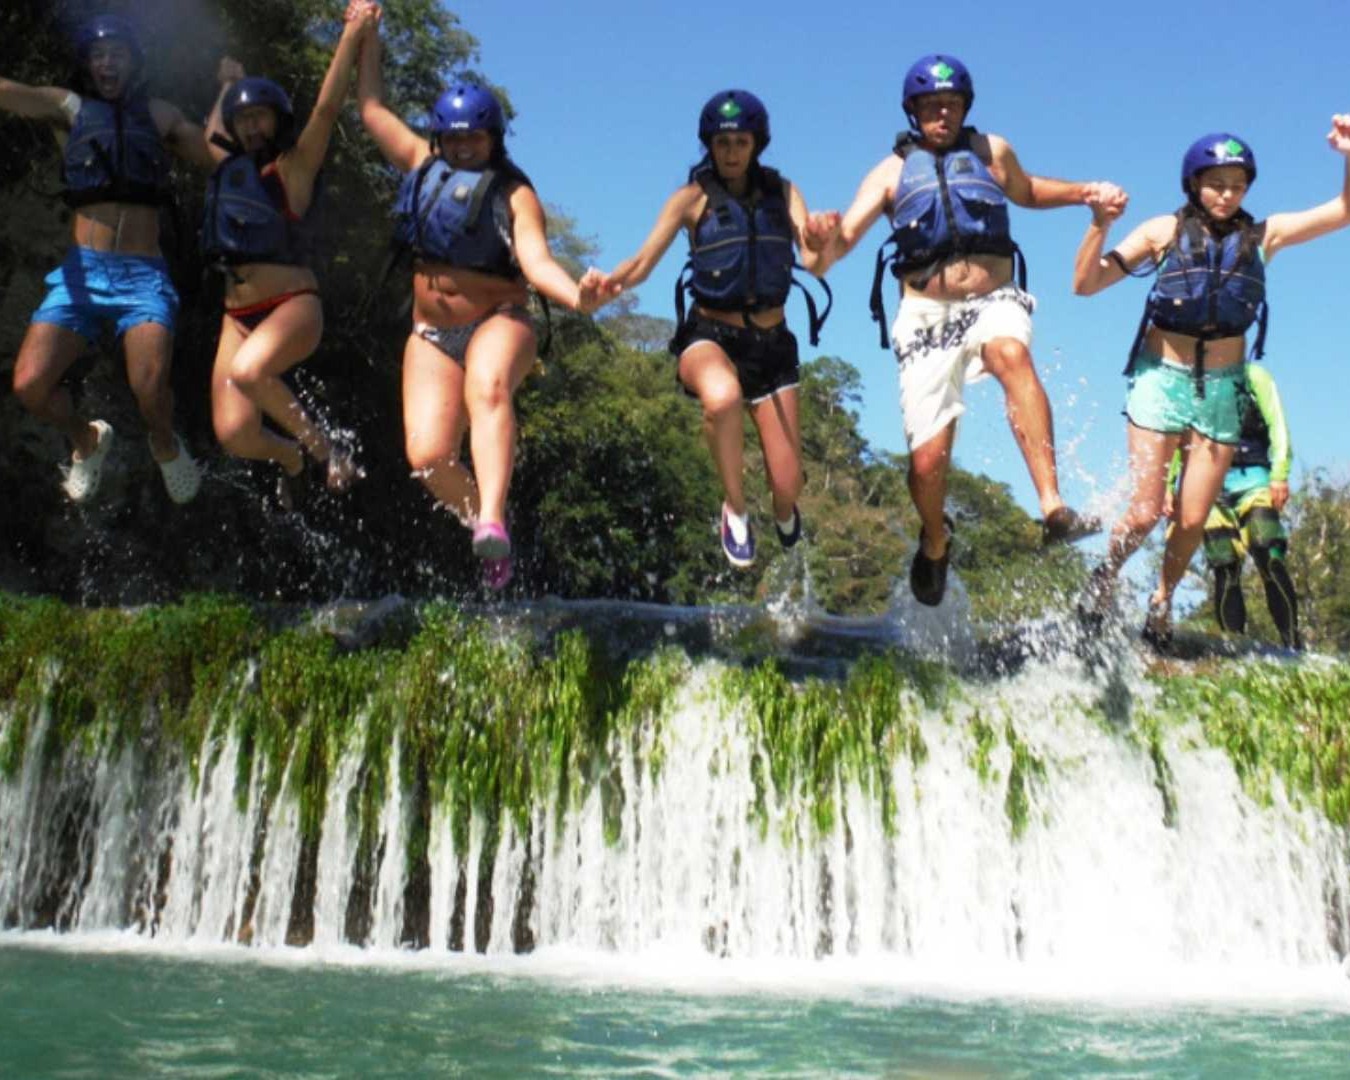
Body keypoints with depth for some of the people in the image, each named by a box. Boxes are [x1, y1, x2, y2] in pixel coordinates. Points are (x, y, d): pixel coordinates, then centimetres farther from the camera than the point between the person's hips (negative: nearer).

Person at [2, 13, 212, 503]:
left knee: (149, 390, -24)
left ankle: (165, 445, 11)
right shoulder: (68, 107, 10)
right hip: (80, 272, 1)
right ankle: (87, 439, 17)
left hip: (143, 275, -1)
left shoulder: (158, 114, 15)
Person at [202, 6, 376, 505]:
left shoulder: (293, 167, 0)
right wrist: (229, 84, 48)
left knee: (248, 371, -37)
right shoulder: (227, 167, 15)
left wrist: (352, 36, -18)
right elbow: (213, 130, 38)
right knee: (234, 436, -5)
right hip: (238, 315, 6)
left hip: (294, 305, -6)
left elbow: (326, 109, -13)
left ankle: (324, 447, -13)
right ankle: (291, 458, 31)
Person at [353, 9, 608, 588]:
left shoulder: (515, 194, -5)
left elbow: (535, 259, -22)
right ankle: (481, 514, 13)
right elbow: (372, 109, 22)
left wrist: (576, 295, -42)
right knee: (427, 456, -15)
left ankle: (493, 523, -52)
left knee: (487, 388, -39)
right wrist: (368, 38, 22)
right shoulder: (422, 165, 9)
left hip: (498, 322, -4)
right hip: (432, 334, 4)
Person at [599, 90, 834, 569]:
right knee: (722, 396, -40)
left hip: (771, 342, 2)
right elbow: (644, 262, -14)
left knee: (787, 483, -4)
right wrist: (611, 281, -37)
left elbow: (813, 259, -12)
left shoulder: (781, 192, 3)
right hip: (710, 336, -2)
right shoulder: (693, 198, -3)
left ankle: (784, 514, 36)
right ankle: (735, 508, -15)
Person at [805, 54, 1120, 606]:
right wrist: (825, 240, -29)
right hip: (928, 317, 0)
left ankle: (1054, 509, -44)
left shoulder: (991, 150, 14)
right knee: (928, 461, -8)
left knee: (1011, 354, -38)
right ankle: (935, 542, 27)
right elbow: (842, 240, -5)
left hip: (995, 300, 1)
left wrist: (1086, 193, 20)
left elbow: (1025, 192, 35)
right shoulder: (892, 172, 7)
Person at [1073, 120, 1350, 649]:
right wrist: (1099, 226, -22)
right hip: (1161, 379, -2)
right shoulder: (1165, 230, -3)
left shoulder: (1262, 235, 2)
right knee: (1145, 513, -5)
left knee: (1192, 521, 3)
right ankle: (1105, 575, 25)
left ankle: (1161, 601, 28)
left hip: (1223, 388, 2)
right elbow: (1085, 284, -7)